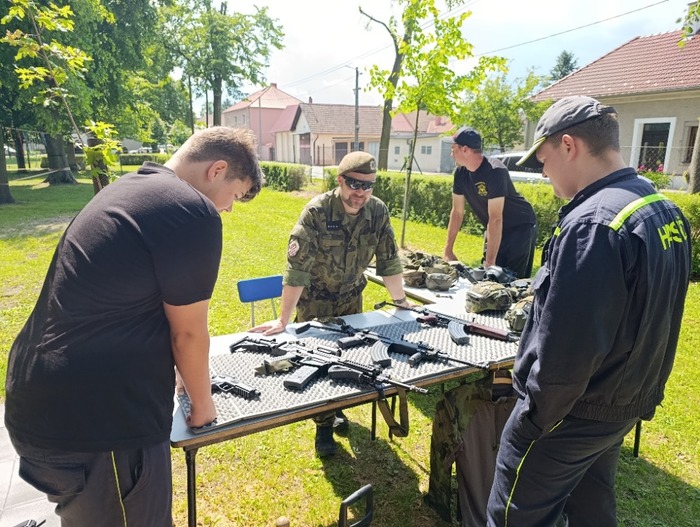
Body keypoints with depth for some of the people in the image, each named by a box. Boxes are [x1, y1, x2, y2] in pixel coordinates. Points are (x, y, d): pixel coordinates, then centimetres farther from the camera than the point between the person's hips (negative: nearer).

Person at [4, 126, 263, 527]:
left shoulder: (127, 189, 13)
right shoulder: (193, 212, -17)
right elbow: (187, 332, -10)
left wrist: (177, 375, 31)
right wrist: (202, 403, 8)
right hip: (97, 420, -9)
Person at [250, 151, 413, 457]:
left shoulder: (378, 212, -14)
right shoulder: (317, 212, -28)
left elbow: (389, 261, -4)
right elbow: (297, 268, -29)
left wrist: (401, 301, 0)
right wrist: (283, 320, -29)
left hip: (351, 297, 4)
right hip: (314, 299, -4)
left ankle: (338, 408, 39)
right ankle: (323, 425, 23)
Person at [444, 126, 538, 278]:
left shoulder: (494, 170, -29)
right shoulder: (460, 172, -8)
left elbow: (495, 218, -32)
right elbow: (457, 212, -2)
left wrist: (490, 261, -34)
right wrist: (448, 250, -4)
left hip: (520, 226, -7)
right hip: (495, 228, 7)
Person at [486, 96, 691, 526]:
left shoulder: (593, 224, -28)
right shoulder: (666, 211, 3)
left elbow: (565, 349, -29)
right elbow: (644, 318, 10)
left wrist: (532, 419, -15)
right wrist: (638, 394, 19)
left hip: (574, 415, -9)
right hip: (628, 407, 9)